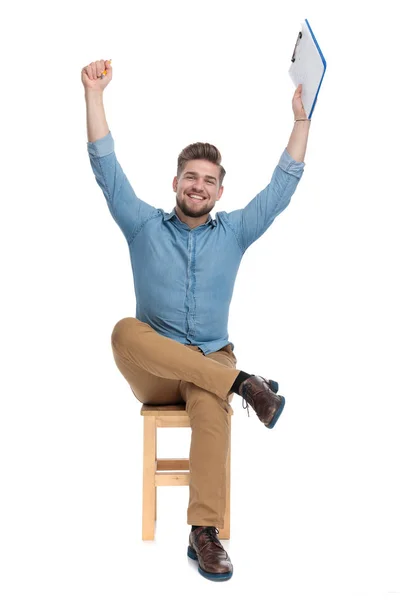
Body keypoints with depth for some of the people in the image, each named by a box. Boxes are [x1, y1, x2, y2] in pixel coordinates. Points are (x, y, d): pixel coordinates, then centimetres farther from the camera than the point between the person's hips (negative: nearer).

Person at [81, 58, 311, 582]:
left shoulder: (234, 232, 11)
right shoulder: (144, 226, 8)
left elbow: (284, 185, 8)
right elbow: (106, 169, 2)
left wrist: (302, 117, 4)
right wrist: (94, 94, -4)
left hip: (212, 363, 0)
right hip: (152, 372, 0)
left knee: (211, 402, -37)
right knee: (126, 330, -34)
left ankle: (204, 533, -33)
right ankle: (243, 383, -32)